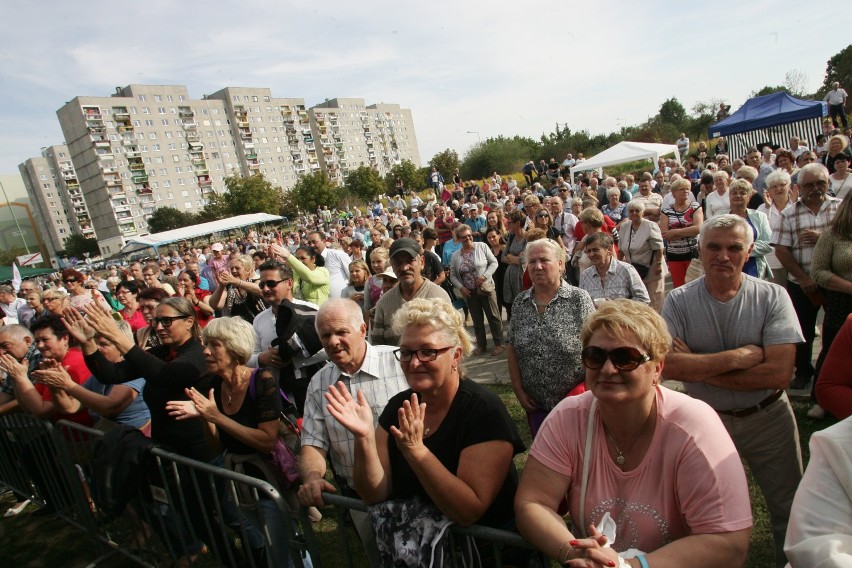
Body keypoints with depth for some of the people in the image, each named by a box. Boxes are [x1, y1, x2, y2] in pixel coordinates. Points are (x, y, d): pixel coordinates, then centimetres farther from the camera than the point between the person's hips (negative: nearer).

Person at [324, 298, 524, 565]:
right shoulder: (398, 406, -2)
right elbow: (375, 495, -4)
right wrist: (364, 438, -20)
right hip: (409, 527, 5)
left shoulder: (484, 410, -18)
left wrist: (415, 450, -32)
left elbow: (471, 510, -23)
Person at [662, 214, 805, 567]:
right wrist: (738, 356, -25)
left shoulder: (772, 297, -11)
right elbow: (667, 365, -24)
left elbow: (779, 373, -21)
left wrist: (698, 367, -22)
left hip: (768, 419, 1)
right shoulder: (679, 302, -12)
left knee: (789, 509, 18)